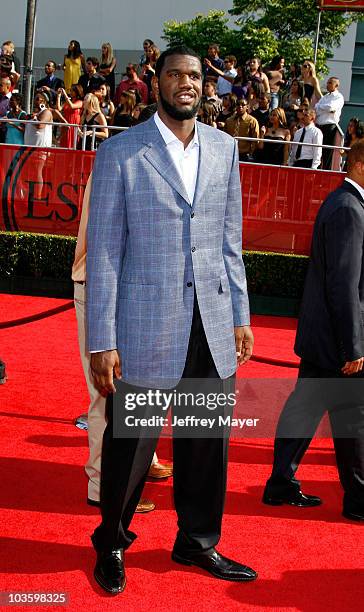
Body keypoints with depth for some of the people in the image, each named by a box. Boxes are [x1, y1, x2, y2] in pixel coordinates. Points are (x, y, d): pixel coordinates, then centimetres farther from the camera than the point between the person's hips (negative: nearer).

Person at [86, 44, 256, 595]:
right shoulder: (119, 153, -4)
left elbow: (230, 240, 13)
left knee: (207, 443, 13)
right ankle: (111, 544, 32)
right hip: (145, 327, -4)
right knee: (131, 445, 8)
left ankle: (198, 543, 34)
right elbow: (103, 251, -5)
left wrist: (240, 315, 10)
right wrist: (101, 341, -8)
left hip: (212, 325, 4)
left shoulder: (223, 148, 10)